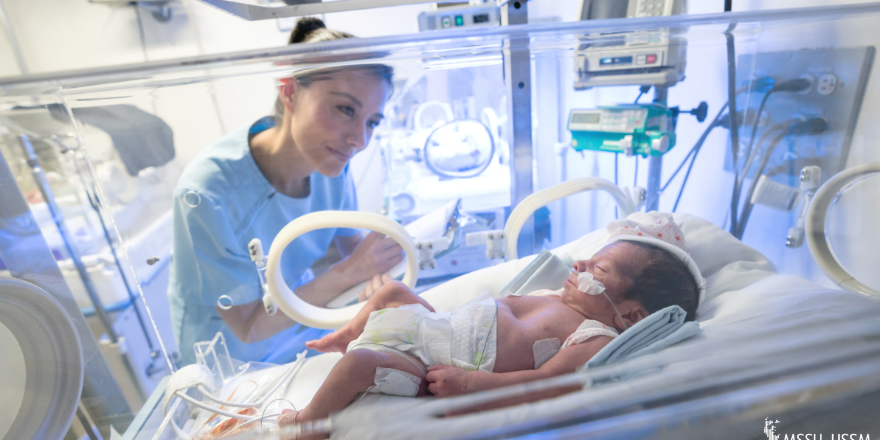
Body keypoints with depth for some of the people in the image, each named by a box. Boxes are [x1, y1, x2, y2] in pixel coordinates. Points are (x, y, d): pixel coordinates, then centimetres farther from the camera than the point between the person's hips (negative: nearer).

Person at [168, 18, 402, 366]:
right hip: (233, 357, -3)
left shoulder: (330, 158, -19)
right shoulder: (205, 194, -34)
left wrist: (376, 259, -25)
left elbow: (346, 240, -4)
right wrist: (348, 272, -36)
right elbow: (248, 326, -25)